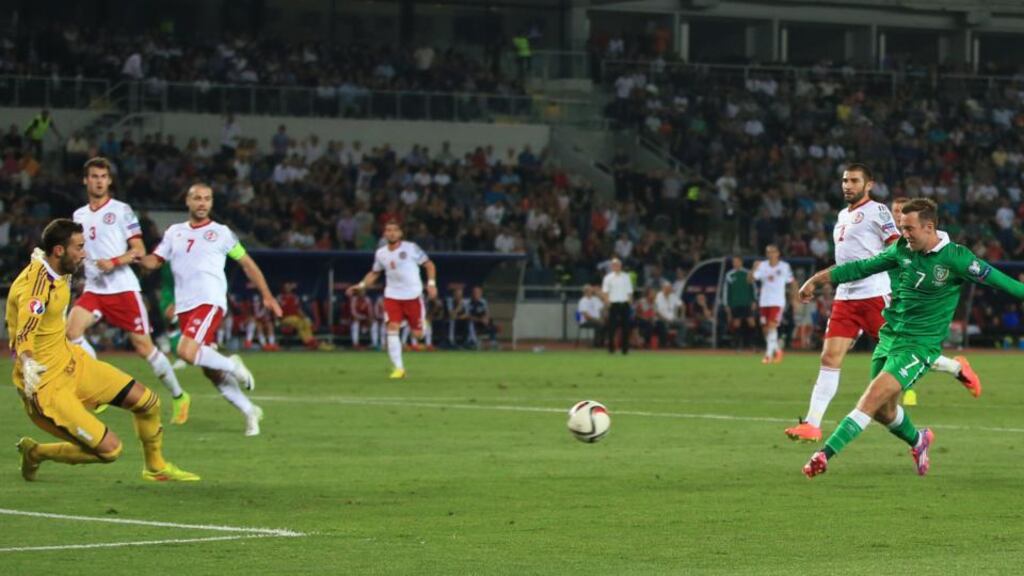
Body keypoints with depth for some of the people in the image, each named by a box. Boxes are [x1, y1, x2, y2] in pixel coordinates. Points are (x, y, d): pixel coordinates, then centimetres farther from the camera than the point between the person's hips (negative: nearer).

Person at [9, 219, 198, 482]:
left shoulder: (57, 273, 1)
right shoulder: (34, 284, -29)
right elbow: (24, 333, -43)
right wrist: (28, 364, -61)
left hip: (70, 360, 10)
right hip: (46, 384, -10)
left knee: (147, 401, 9)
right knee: (109, 449, -12)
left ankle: (155, 467, 34)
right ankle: (35, 453, 10)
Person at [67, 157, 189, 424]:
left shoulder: (121, 211, -2)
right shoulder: (79, 215, 13)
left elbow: (139, 250, -6)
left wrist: (114, 263, -20)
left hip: (123, 289, -4)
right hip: (93, 290, 4)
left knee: (144, 347, -2)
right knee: (71, 329, -20)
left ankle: (178, 396, 17)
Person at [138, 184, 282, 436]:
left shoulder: (221, 233, 5)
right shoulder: (174, 232, 15)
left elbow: (247, 264, 11)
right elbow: (154, 261, 11)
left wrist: (267, 296, 9)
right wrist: (137, 258, -13)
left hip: (210, 302, -5)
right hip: (185, 307, 5)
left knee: (186, 352, -27)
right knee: (210, 371, 5)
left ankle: (231, 365, -4)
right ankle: (249, 411, 16)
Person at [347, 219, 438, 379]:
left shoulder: (411, 248, -7)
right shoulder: (380, 253, 4)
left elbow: (429, 265, 1)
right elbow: (374, 274, 18)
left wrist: (431, 283, -11)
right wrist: (360, 286, 5)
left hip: (413, 295, -2)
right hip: (392, 295, 2)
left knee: (417, 335, 1)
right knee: (392, 328, -16)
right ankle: (398, 368, -11)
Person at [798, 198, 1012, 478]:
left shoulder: (955, 257, -13)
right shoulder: (903, 249, 3)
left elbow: (996, 279, -10)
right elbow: (863, 267, 13)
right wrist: (818, 279, 14)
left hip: (918, 346, -6)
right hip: (889, 337, 6)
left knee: (873, 397, -21)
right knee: (883, 410, 12)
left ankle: (825, 454, -24)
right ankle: (918, 440, 43)